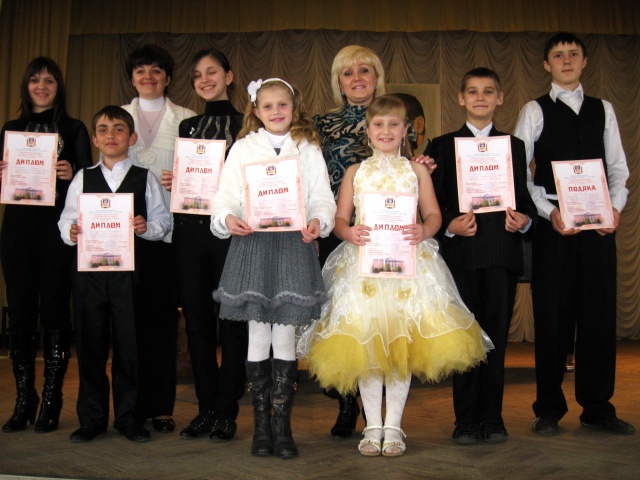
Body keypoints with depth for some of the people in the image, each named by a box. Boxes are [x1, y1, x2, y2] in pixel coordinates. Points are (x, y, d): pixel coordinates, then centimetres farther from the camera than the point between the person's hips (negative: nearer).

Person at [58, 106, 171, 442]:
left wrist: (147, 227, -16)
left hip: (129, 269, -1)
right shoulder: (82, 178, 13)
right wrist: (71, 232, -12)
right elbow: (66, 219, 9)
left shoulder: (145, 178, 8)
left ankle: (128, 417, 16)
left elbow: (163, 219, 4)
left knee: (129, 344, 2)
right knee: (90, 343, 6)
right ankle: (91, 418, 19)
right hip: (89, 267, 2)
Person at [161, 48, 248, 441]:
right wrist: (171, 182, 0)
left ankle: (226, 411, 8)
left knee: (231, 318, -2)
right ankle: (206, 408, 18)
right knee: (197, 317, 7)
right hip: (190, 229, 5)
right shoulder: (187, 126, 18)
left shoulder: (245, 124, 3)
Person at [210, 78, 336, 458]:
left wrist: (318, 221, -16)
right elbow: (226, 195, 4)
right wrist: (227, 218, -17)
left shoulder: (308, 149, 11)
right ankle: (261, 424, 15)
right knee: (258, 337, 4)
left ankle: (282, 424, 11)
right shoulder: (243, 148, 10)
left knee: (285, 337, 3)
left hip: (294, 245, 0)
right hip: (252, 244, 0)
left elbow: (322, 197, 5)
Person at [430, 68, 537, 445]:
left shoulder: (514, 146, 16)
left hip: (502, 252, 1)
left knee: (496, 335, 4)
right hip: (461, 252, -1)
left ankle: (492, 418, 15)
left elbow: (524, 198, 13)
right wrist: (448, 226, -13)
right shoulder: (443, 145, 11)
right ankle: (466, 420, 11)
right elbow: (435, 202, 5)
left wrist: (525, 220, -8)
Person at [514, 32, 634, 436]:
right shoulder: (535, 111, 7)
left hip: (598, 223, 3)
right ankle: (549, 409, 12)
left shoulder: (603, 110, 16)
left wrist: (616, 206, -5)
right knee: (552, 315, 0)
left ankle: (598, 407, 16)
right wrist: (549, 211, -13)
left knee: (600, 313, 4)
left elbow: (618, 167, 13)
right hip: (553, 223, -3)